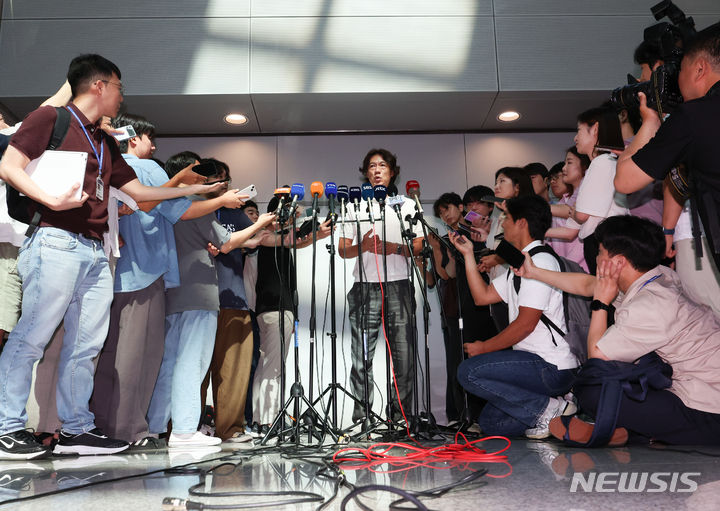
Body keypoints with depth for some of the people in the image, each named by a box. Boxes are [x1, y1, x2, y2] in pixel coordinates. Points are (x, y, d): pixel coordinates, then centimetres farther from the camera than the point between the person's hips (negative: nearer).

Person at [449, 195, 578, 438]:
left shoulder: (541, 261, -14)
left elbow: (526, 324, -19)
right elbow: (483, 296, 16)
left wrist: (484, 348, -9)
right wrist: (468, 254, 15)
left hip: (552, 367, -10)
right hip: (536, 363, 10)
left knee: (469, 371, -21)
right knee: (489, 423, 8)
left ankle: (548, 408, -13)